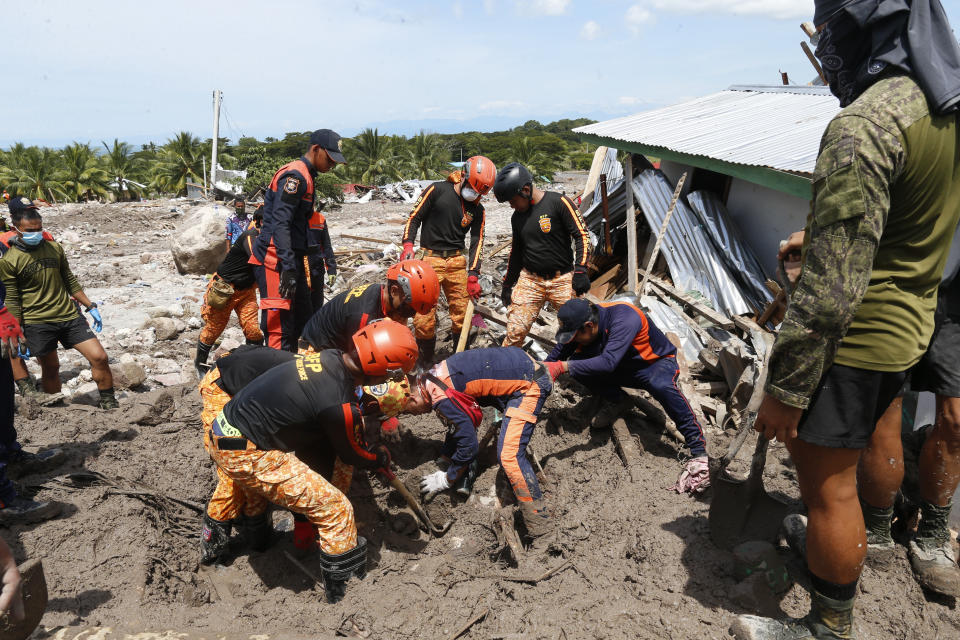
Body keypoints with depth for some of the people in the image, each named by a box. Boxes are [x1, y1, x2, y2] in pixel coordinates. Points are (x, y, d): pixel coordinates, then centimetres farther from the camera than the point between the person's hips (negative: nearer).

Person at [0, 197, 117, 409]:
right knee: (50, 370, 7)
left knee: (99, 357, -6)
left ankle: (109, 403, 7)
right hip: (37, 324, -3)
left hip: (69, 316, 3)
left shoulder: (54, 247, 7)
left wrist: (91, 306, 13)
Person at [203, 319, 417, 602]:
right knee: (335, 508, -7)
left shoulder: (330, 356, -7)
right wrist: (383, 457, 12)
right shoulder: (339, 405, -28)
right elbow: (353, 454, -7)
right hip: (245, 455, -9)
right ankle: (343, 594, 7)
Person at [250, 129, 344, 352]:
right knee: (280, 326, -12)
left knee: (303, 318, 15)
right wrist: (288, 267, -28)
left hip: (292, 260, 11)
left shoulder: (304, 177, 19)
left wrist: (301, 264, 22)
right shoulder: (295, 175, -12)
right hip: (277, 260, -11)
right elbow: (280, 223, -22)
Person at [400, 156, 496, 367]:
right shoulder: (437, 190, -3)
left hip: (457, 261, 4)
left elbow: (477, 243, 7)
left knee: (462, 311, 5)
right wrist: (408, 245, -15)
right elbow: (414, 217, -1)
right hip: (429, 260, -3)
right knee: (424, 312, -5)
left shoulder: (477, 210, 8)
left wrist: (473, 275, -1)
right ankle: (426, 361, 10)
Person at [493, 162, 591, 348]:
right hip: (529, 280, 4)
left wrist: (580, 270, -18)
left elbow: (582, 235, -8)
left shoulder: (558, 202, -8)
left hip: (563, 280, -3)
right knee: (515, 332, -4)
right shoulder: (517, 217, 9)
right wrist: (507, 284, 23)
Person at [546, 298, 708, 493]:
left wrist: (563, 367, -51)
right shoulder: (581, 322, -14)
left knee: (661, 385, -41)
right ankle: (619, 402, 5)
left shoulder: (624, 318, -35)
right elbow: (556, 356, -4)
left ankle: (699, 450, -28)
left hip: (658, 361, -6)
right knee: (577, 363, -18)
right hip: (624, 369, 6)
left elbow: (608, 362, -47)